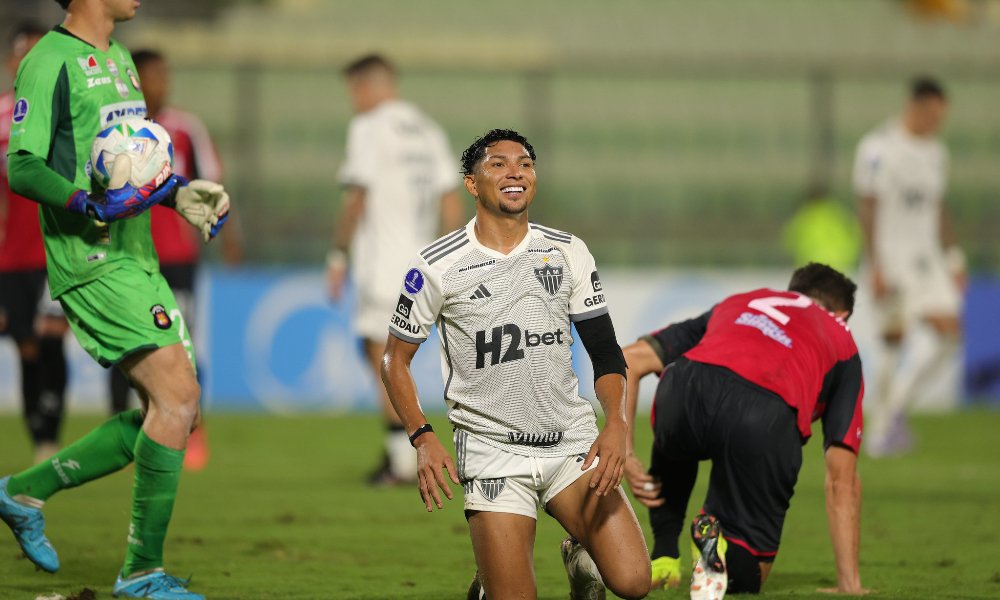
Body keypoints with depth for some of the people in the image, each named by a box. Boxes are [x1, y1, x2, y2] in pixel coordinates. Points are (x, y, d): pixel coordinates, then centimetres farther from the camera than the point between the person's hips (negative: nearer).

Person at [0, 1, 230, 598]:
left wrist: (180, 192, 15)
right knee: (178, 397, -16)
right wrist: (91, 206, -31)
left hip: (138, 260, 10)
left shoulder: (118, 58, 19)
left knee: (173, 413, 7)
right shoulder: (51, 62, -10)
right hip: (90, 262, -9)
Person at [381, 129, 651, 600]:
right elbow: (396, 358, 6)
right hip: (493, 451, -2)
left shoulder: (567, 252, 6)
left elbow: (604, 350, 9)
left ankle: (581, 559, 21)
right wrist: (423, 439, -9)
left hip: (573, 443, 2)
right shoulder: (436, 266, -2)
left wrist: (616, 424, -8)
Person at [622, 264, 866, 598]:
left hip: (684, 392, 3)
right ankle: (723, 546, -15)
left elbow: (630, 360, 29)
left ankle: (664, 557, 29)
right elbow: (841, 479, 28)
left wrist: (625, 456, 29)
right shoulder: (842, 342, 33)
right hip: (766, 417, -3)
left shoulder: (735, 305, 39)